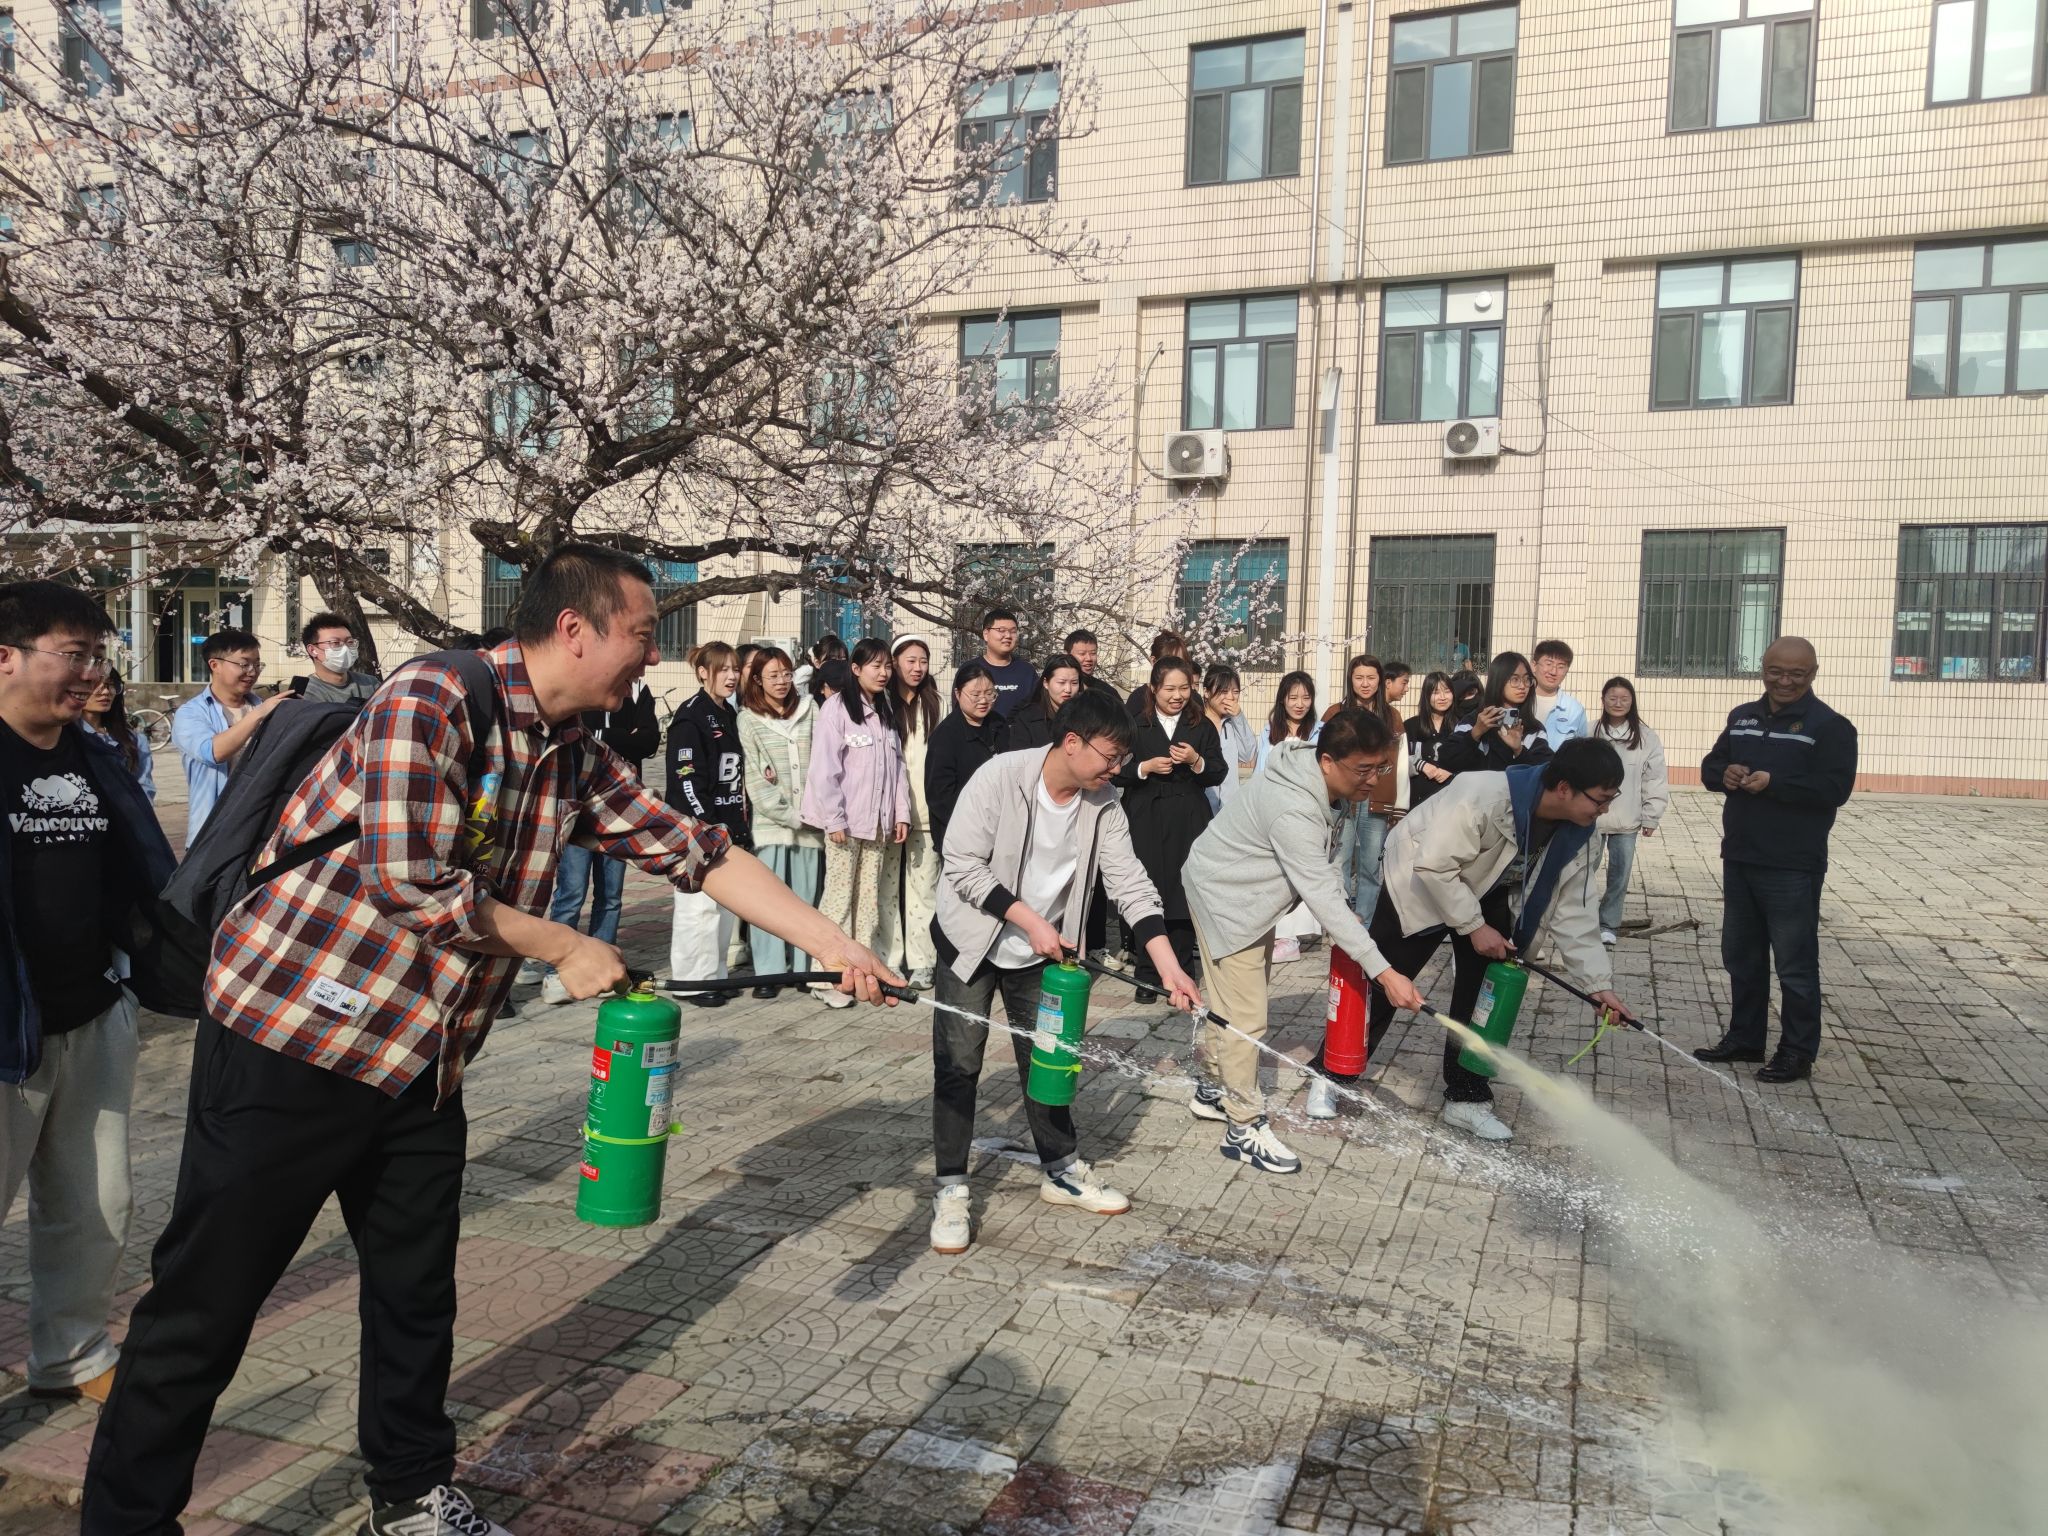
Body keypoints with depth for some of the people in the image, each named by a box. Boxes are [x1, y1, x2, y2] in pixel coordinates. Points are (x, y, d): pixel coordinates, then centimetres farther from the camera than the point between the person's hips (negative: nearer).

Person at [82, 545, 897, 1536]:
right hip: (295, 1030, -7)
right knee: (205, 1305, 3)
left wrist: (829, 943, 4)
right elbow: (413, 884, -23)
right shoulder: (430, 700, -18)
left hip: (420, 1060, 7)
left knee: (417, 1291, 16)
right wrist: (566, 951, -11)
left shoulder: (573, 756, 6)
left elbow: (697, 853, 7)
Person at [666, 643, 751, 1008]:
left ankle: (715, 975, 20)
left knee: (728, 904, 10)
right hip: (697, 829, -9)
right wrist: (708, 827, -18)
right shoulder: (690, 717, -10)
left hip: (727, 829, 9)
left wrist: (739, 827, 17)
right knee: (699, 905, -6)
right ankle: (692, 980, 3)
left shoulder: (728, 715, 16)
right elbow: (685, 779, -16)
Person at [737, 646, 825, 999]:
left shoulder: (808, 712, 10)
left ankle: (804, 967, 13)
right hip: (770, 823, -2)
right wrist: (788, 814, -7)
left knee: (807, 897, 5)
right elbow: (754, 779, -2)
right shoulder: (749, 720, 3)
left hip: (809, 823, 2)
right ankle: (768, 972, 3)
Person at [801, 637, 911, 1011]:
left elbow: (897, 765, 14)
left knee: (871, 899, 7)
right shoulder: (837, 708, -7)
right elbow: (824, 767, -11)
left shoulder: (887, 711, 14)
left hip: (878, 822, 6)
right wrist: (833, 819, -14)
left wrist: (901, 812, 6)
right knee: (839, 896, -5)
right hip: (844, 821, -6)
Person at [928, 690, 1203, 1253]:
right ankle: (951, 1192, 10)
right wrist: (1030, 921, -26)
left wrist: (1169, 968, -19)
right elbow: (964, 864, -22)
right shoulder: (1001, 776, -24)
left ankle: (1062, 1171, 30)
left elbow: (1131, 886, -11)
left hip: (1040, 952, 4)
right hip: (972, 942, -4)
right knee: (958, 1064, -2)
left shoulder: (1103, 806, -10)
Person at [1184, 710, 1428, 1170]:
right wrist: (1383, 971, -37)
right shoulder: (1293, 809, -38)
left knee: (1232, 999, 21)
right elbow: (1322, 895, -38)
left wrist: (1343, 903, -9)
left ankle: (1213, 1090, 38)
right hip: (1223, 895, -9)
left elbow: (1325, 859, 6)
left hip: (1251, 891, 9)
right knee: (1245, 1019, -6)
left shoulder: (1335, 784, -9)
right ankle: (1244, 1128, 7)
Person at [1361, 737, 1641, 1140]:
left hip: (1486, 892, 6)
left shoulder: (1575, 832, -15)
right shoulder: (1481, 797, -39)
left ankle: (1466, 1097, 14)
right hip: (1420, 883, -6)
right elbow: (1434, 866, -33)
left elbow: (1573, 908, -9)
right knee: (1381, 985, -1)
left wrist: (1598, 981, -14)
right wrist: (1473, 926, -29)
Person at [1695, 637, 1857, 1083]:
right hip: (1739, 859, 7)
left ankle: (1797, 1052, 9)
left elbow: (1835, 789, -16)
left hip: (1792, 868, -7)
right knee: (1741, 956, 16)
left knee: (1795, 964, -1)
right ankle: (1744, 1038, 28)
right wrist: (1724, 774, -6)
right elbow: (1710, 766, 17)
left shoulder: (1830, 726, -6)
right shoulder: (1742, 717, 13)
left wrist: (1773, 783, -25)